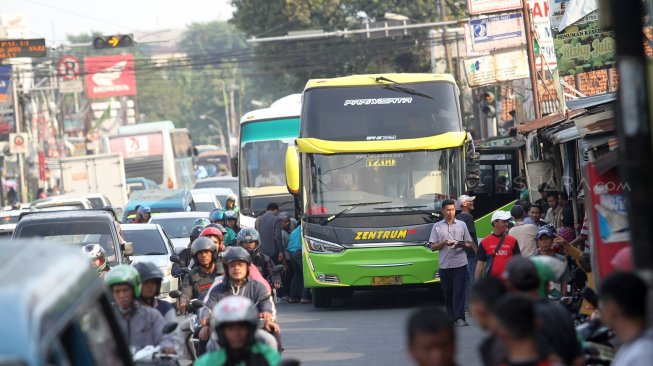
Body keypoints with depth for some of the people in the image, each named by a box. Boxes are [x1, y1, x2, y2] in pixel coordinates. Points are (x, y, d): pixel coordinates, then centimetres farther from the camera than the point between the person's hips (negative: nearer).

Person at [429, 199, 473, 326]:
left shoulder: (461, 225, 10)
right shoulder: (437, 226, 9)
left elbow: (469, 244, 12)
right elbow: (433, 247, 7)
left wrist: (462, 245, -10)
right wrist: (443, 243, -11)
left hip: (460, 264, -1)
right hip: (444, 265, 1)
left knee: (459, 291, -10)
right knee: (447, 292, 5)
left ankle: (459, 318, -16)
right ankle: (451, 317, 14)